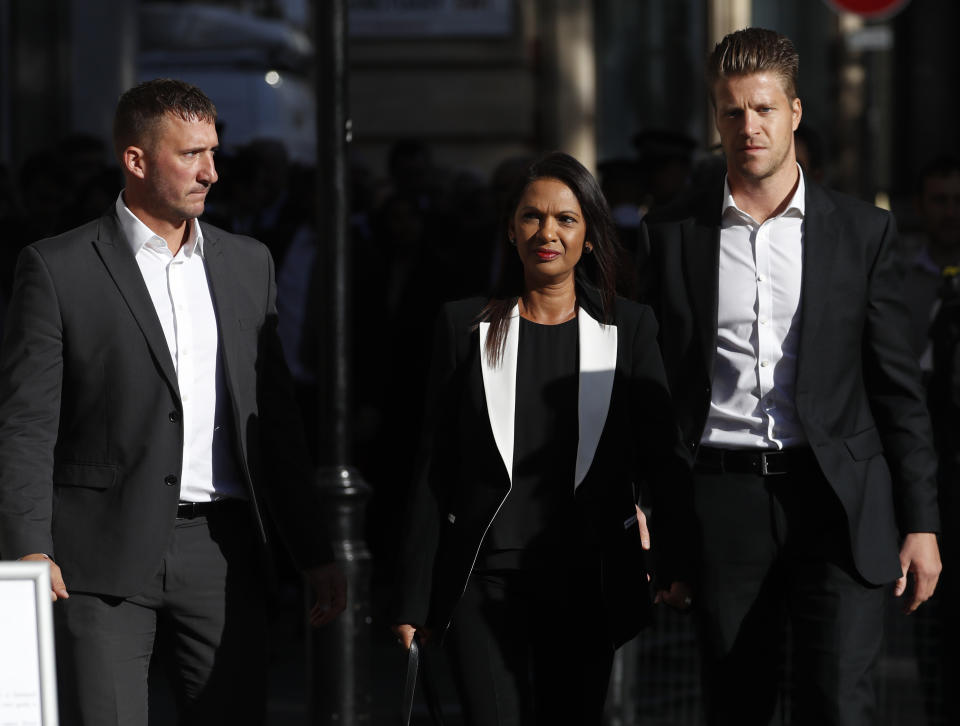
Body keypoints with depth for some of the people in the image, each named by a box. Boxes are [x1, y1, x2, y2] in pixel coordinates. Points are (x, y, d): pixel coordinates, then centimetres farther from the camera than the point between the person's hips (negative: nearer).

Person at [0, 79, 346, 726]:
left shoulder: (247, 264, 14)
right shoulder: (57, 269, -1)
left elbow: (275, 420, 17)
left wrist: (315, 553, 13)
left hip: (223, 551, 4)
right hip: (104, 556, -4)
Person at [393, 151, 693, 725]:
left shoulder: (629, 328, 5)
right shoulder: (466, 326, 5)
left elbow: (664, 457, 2)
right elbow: (435, 467, 6)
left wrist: (679, 564, -13)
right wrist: (415, 599, 3)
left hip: (588, 581, 1)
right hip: (486, 577, -1)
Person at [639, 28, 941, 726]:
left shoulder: (864, 232, 6)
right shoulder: (675, 239, 8)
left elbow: (898, 387, 5)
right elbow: (662, 387, 10)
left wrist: (920, 520, 0)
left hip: (837, 502, -1)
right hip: (724, 502, 2)